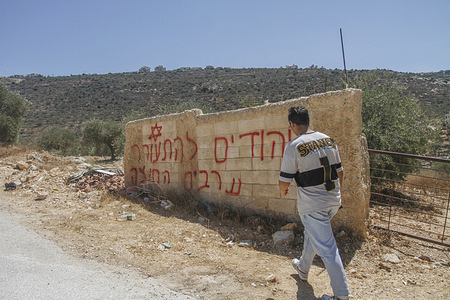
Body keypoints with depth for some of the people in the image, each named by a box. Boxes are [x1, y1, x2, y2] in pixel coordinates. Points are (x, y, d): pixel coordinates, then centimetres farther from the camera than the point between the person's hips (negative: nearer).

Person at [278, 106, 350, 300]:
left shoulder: (293, 146, -16)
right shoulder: (328, 140, 4)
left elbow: (284, 181, -12)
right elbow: (339, 171, 10)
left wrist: (283, 190, 11)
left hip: (312, 206, -7)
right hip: (333, 202, 8)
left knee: (327, 248, 3)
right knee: (312, 232, 28)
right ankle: (303, 268, 48)